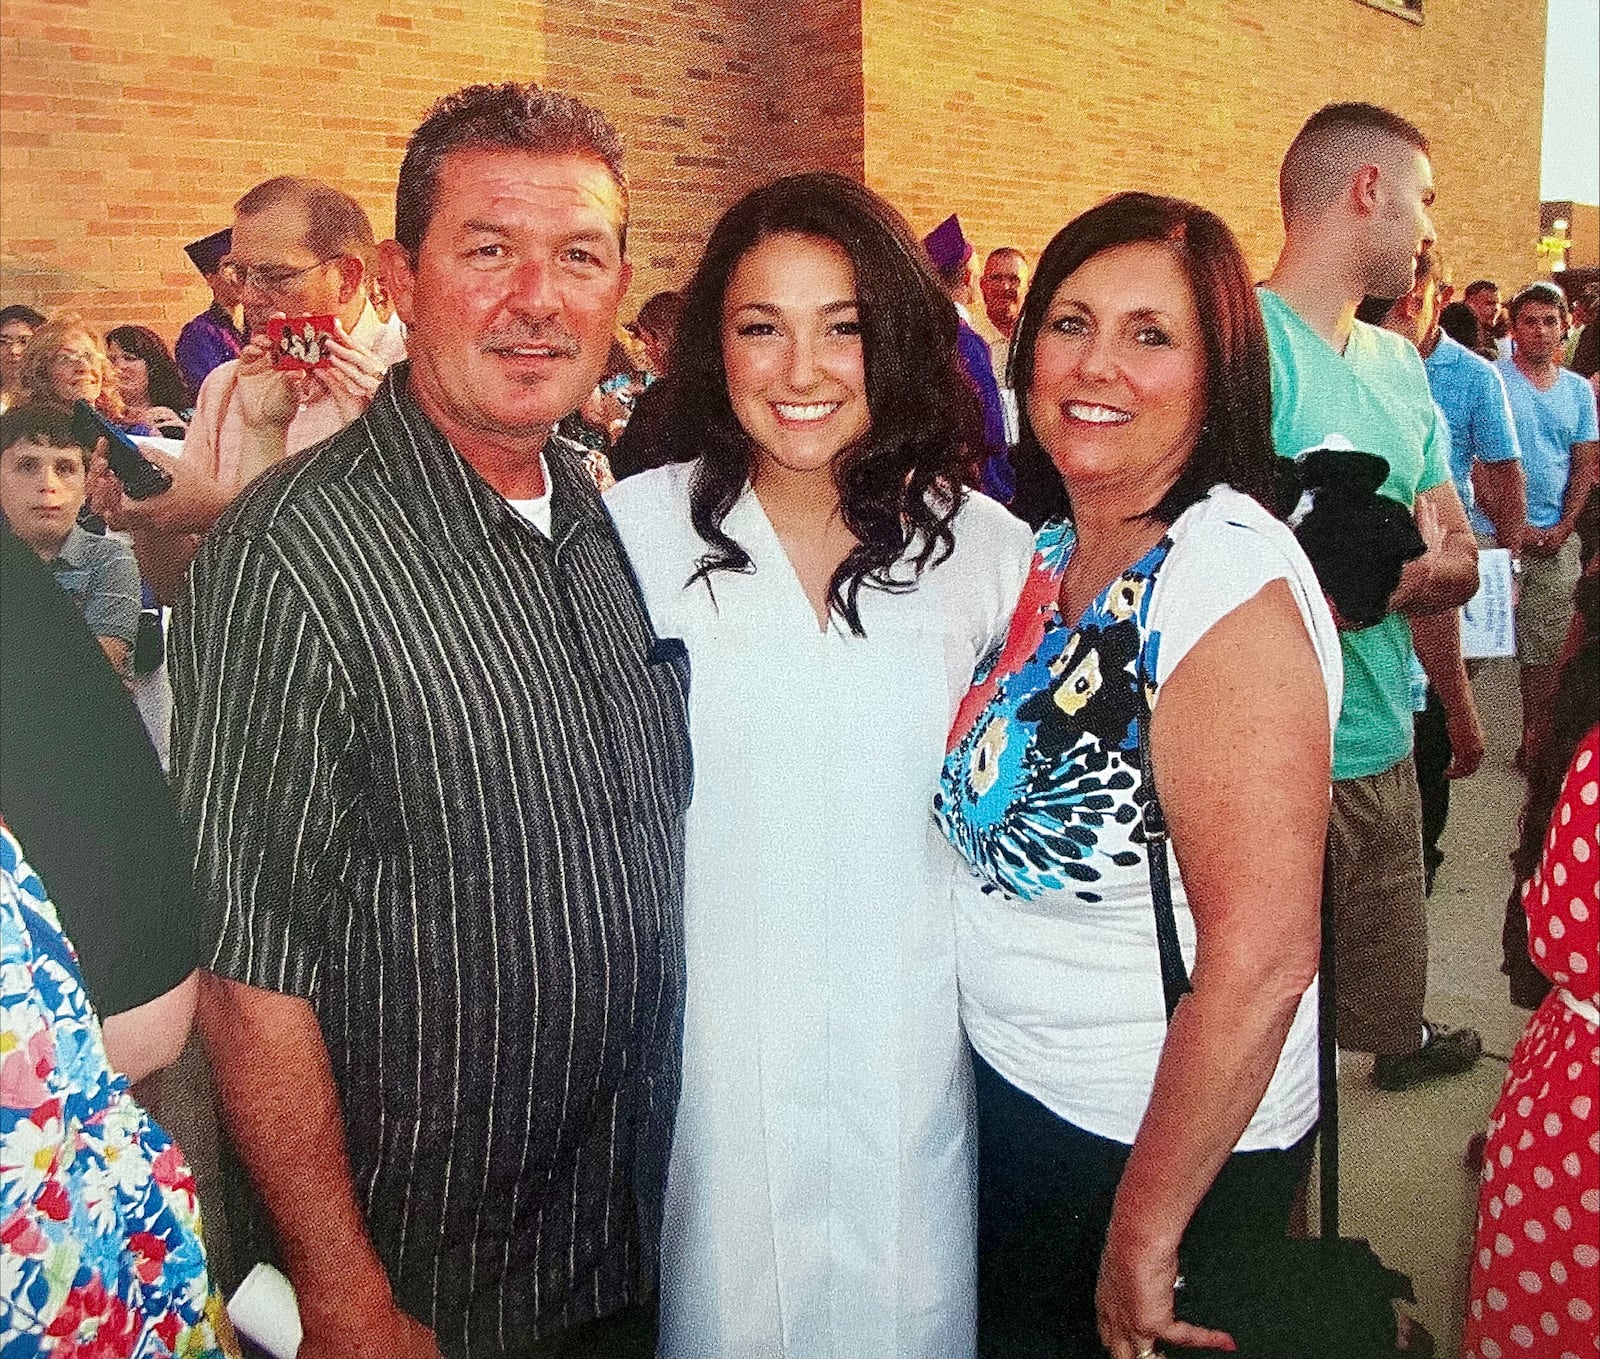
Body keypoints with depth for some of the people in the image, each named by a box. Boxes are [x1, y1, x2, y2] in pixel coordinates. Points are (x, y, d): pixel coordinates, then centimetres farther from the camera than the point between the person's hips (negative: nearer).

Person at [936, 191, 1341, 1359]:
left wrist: (1145, 1233, -21)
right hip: (1009, 1092, 7)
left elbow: (1263, 954, -27)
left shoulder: (1231, 581, -25)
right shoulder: (1046, 558, 0)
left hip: (1165, 1142, -7)